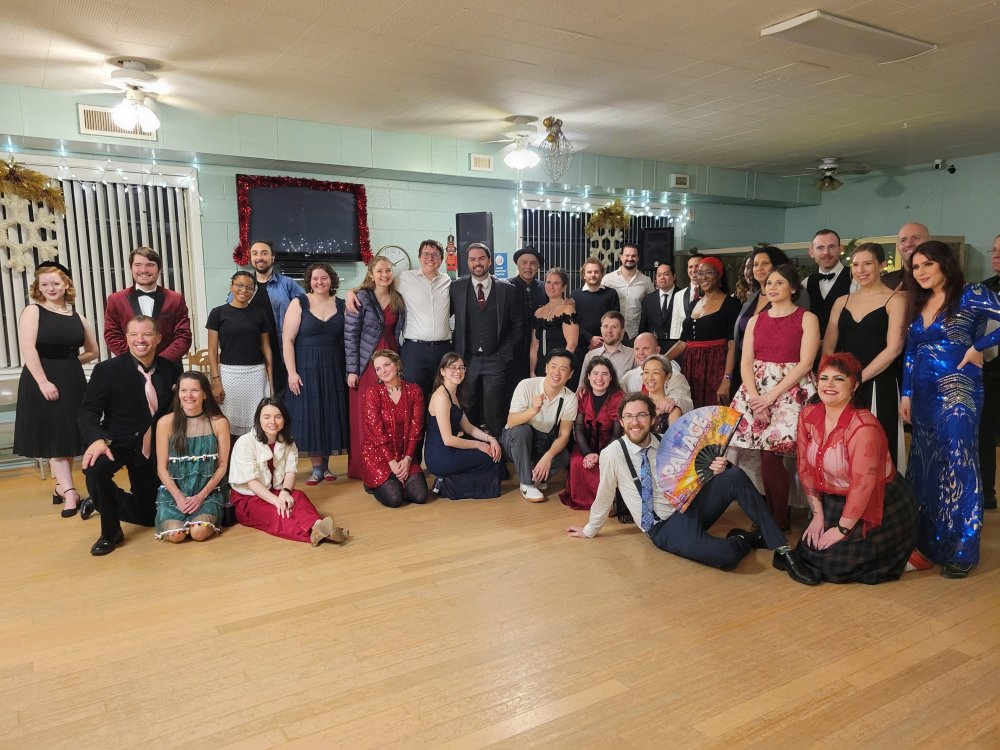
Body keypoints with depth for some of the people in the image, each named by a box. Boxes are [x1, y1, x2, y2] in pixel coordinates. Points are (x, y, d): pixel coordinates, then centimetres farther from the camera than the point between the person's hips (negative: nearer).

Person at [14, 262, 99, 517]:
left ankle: (61, 487, 24)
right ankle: (70, 492, 0)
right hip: (43, 383, -4)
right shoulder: (33, 312, -3)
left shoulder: (77, 317, 10)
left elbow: (92, 352, 18)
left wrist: (69, 363, 3)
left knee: (69, 435, 9)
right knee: (53, 437, 0)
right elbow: (27, 349, -14)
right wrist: (44, 381, -21)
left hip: (73, 383, 5)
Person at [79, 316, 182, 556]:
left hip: (152, 448, 3)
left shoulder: (172, 369, -3)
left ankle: (101, 502, 39)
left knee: (148, 514, 7)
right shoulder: (107, 370, -12)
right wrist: (97, 439, -36)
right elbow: (89, 411, -16)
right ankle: (110, 532, -13)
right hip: (117, 442, -3)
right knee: (94, 467, -38)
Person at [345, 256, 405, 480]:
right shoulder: (361, 298, -5)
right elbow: (350, 335, -7)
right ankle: (362, 468, 10)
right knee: (365, 417, 0)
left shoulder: (398, 299, 10)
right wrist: (352, 370, -10)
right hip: (367, 364, -4)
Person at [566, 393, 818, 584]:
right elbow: (605, 497, 0)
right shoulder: (612, 454, -12)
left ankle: (781, 550, -15)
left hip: (691, 505, 5)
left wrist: (716, 470, -13)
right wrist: (589, 530, 10)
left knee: (735, 476, -24)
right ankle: (747, 539, 7)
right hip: (664, 528, -4)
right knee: (727, 556, -31)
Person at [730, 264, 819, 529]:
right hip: (756, 390, 4)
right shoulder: (755, 320, 14)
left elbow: (805, 363, -9)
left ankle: (780, 519, 1)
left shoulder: (807, 319, 1)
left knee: (771, 455, -14)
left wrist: (772, 396, -15)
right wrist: (754, 396, -10)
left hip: (791, 391, -4)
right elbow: (746, 362, 6)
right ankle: (771, 515, 10)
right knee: (767, 457, -3)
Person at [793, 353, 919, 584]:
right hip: (835, 502, 7)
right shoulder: (808, 416, -6)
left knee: (835, 563, -11)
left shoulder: (863, 426, -27)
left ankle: (899, 557, 11)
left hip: (881, 507, -7)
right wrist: (818, 514, 0)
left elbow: (863, 485, -25)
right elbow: (805, 469, 1)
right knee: (809, 552, 1)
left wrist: (842, 529, -19)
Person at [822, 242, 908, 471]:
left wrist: (858, 378, -14)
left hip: (878, 386, -4)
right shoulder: (842, 302, 13)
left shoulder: (895, 300, 0)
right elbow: (827, 347, 8)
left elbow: (893, 348, -10)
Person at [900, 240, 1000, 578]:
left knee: (957, 467, -4)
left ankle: (960, 549, 6)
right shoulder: (918, 303, 12)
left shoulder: (971, 295, -7)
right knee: (926, 467, 12)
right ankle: (928, 541, 24)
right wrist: (906, 394, 8)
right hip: (923, 394, 7)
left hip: (957, 392, -7)